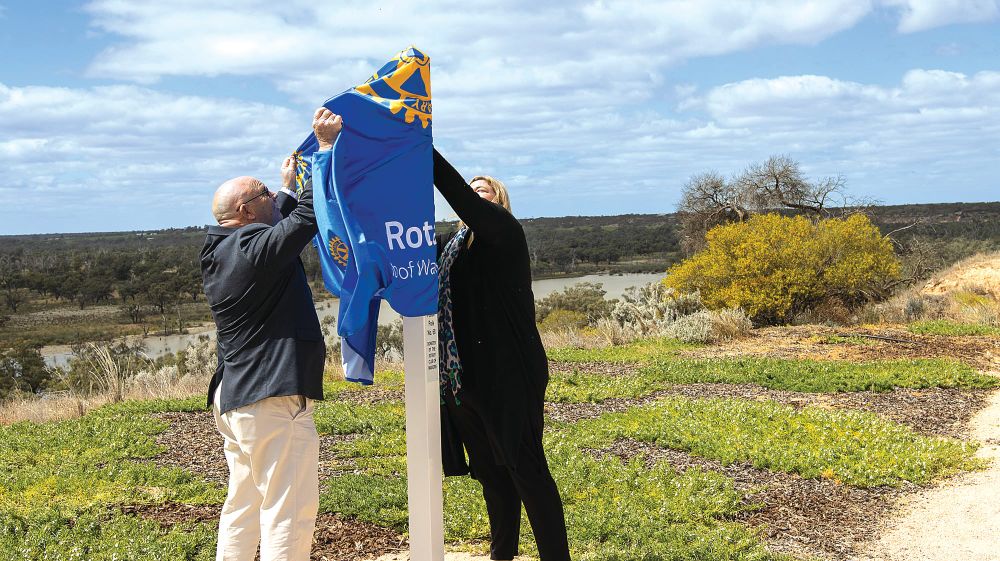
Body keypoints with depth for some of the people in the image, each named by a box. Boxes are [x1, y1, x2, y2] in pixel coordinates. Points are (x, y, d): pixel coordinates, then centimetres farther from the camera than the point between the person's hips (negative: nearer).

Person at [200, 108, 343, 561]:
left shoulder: (219, 254, 12)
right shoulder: (253, 248, -17)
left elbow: (277, 228, 26)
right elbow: (309, 216, -18)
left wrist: (289, 187, 29)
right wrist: (327, 146, -11)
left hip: (233, 399, 11)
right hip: (274, 402, -10)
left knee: (243, 507, 19)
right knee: (289, 513, -7)